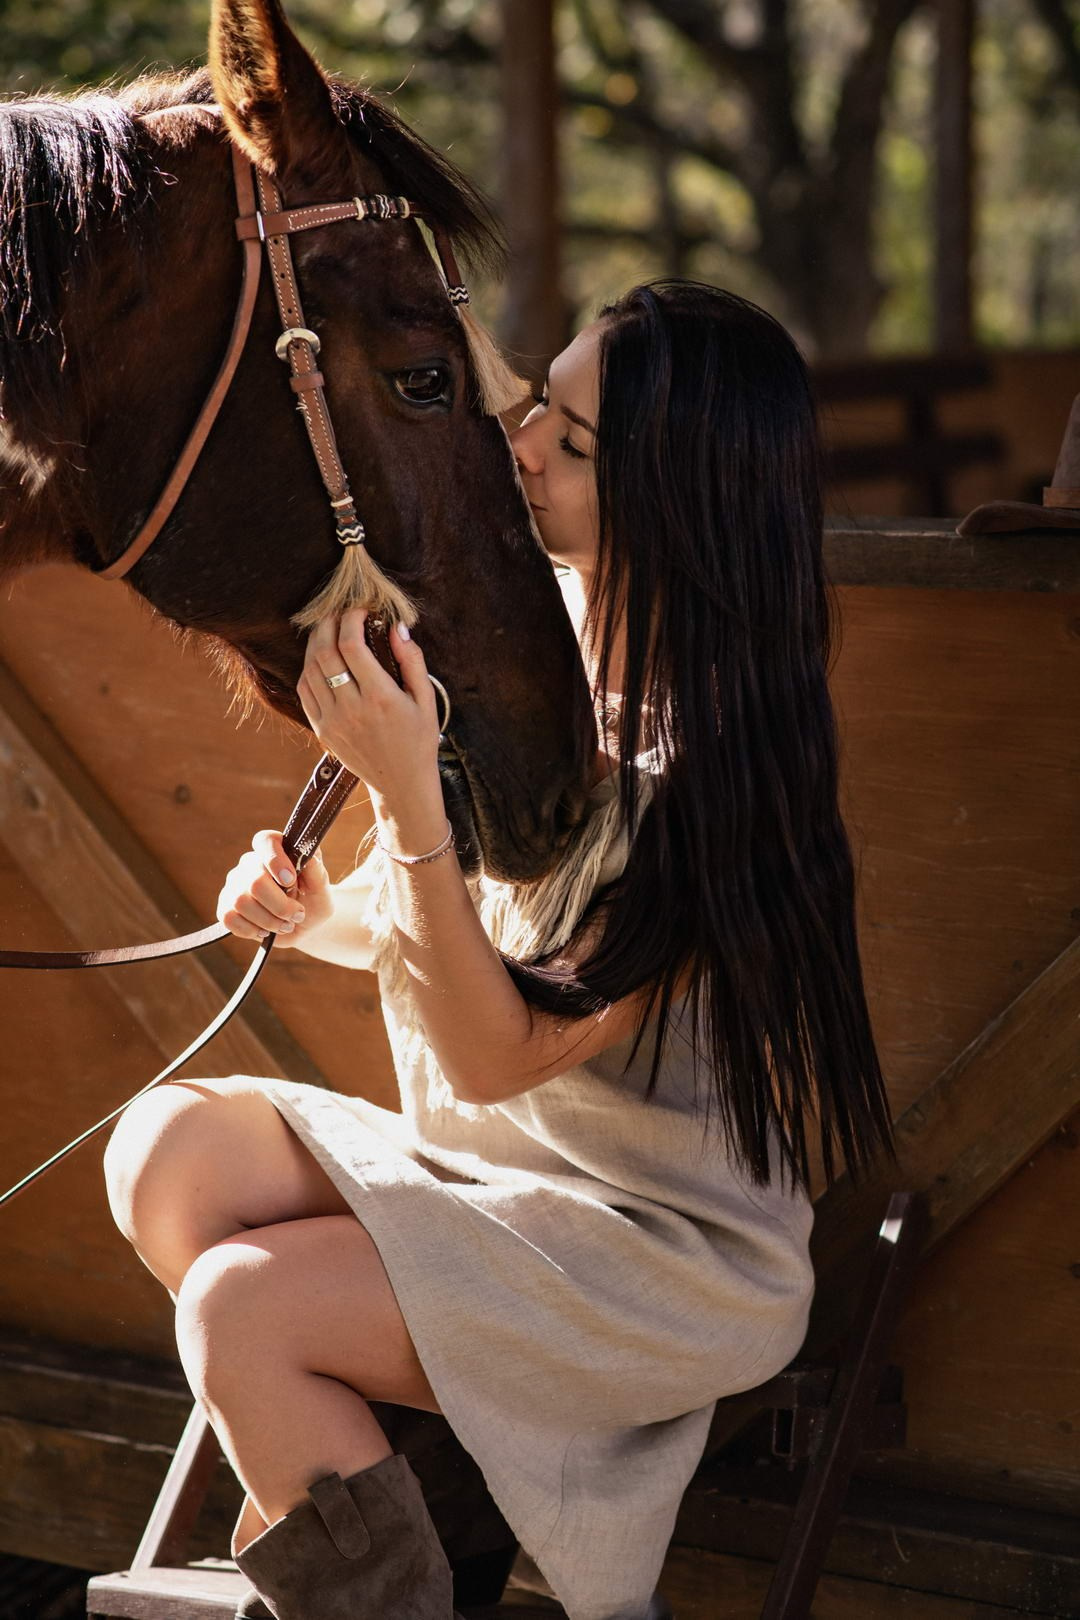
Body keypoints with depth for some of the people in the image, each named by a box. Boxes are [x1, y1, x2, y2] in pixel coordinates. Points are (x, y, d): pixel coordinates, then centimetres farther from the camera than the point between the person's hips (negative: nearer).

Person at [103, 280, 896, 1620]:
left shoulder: (703, 757, -23)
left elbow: (494, 1052, -23)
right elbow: (429, 923, 13)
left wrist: (407, 797, -31)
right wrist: (317, 914, -9)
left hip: (669, 1253, -8)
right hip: (478, 1161, 8)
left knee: (239, 1306, -22)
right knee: (168, 1149, -13)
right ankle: (308, 1471, 2)